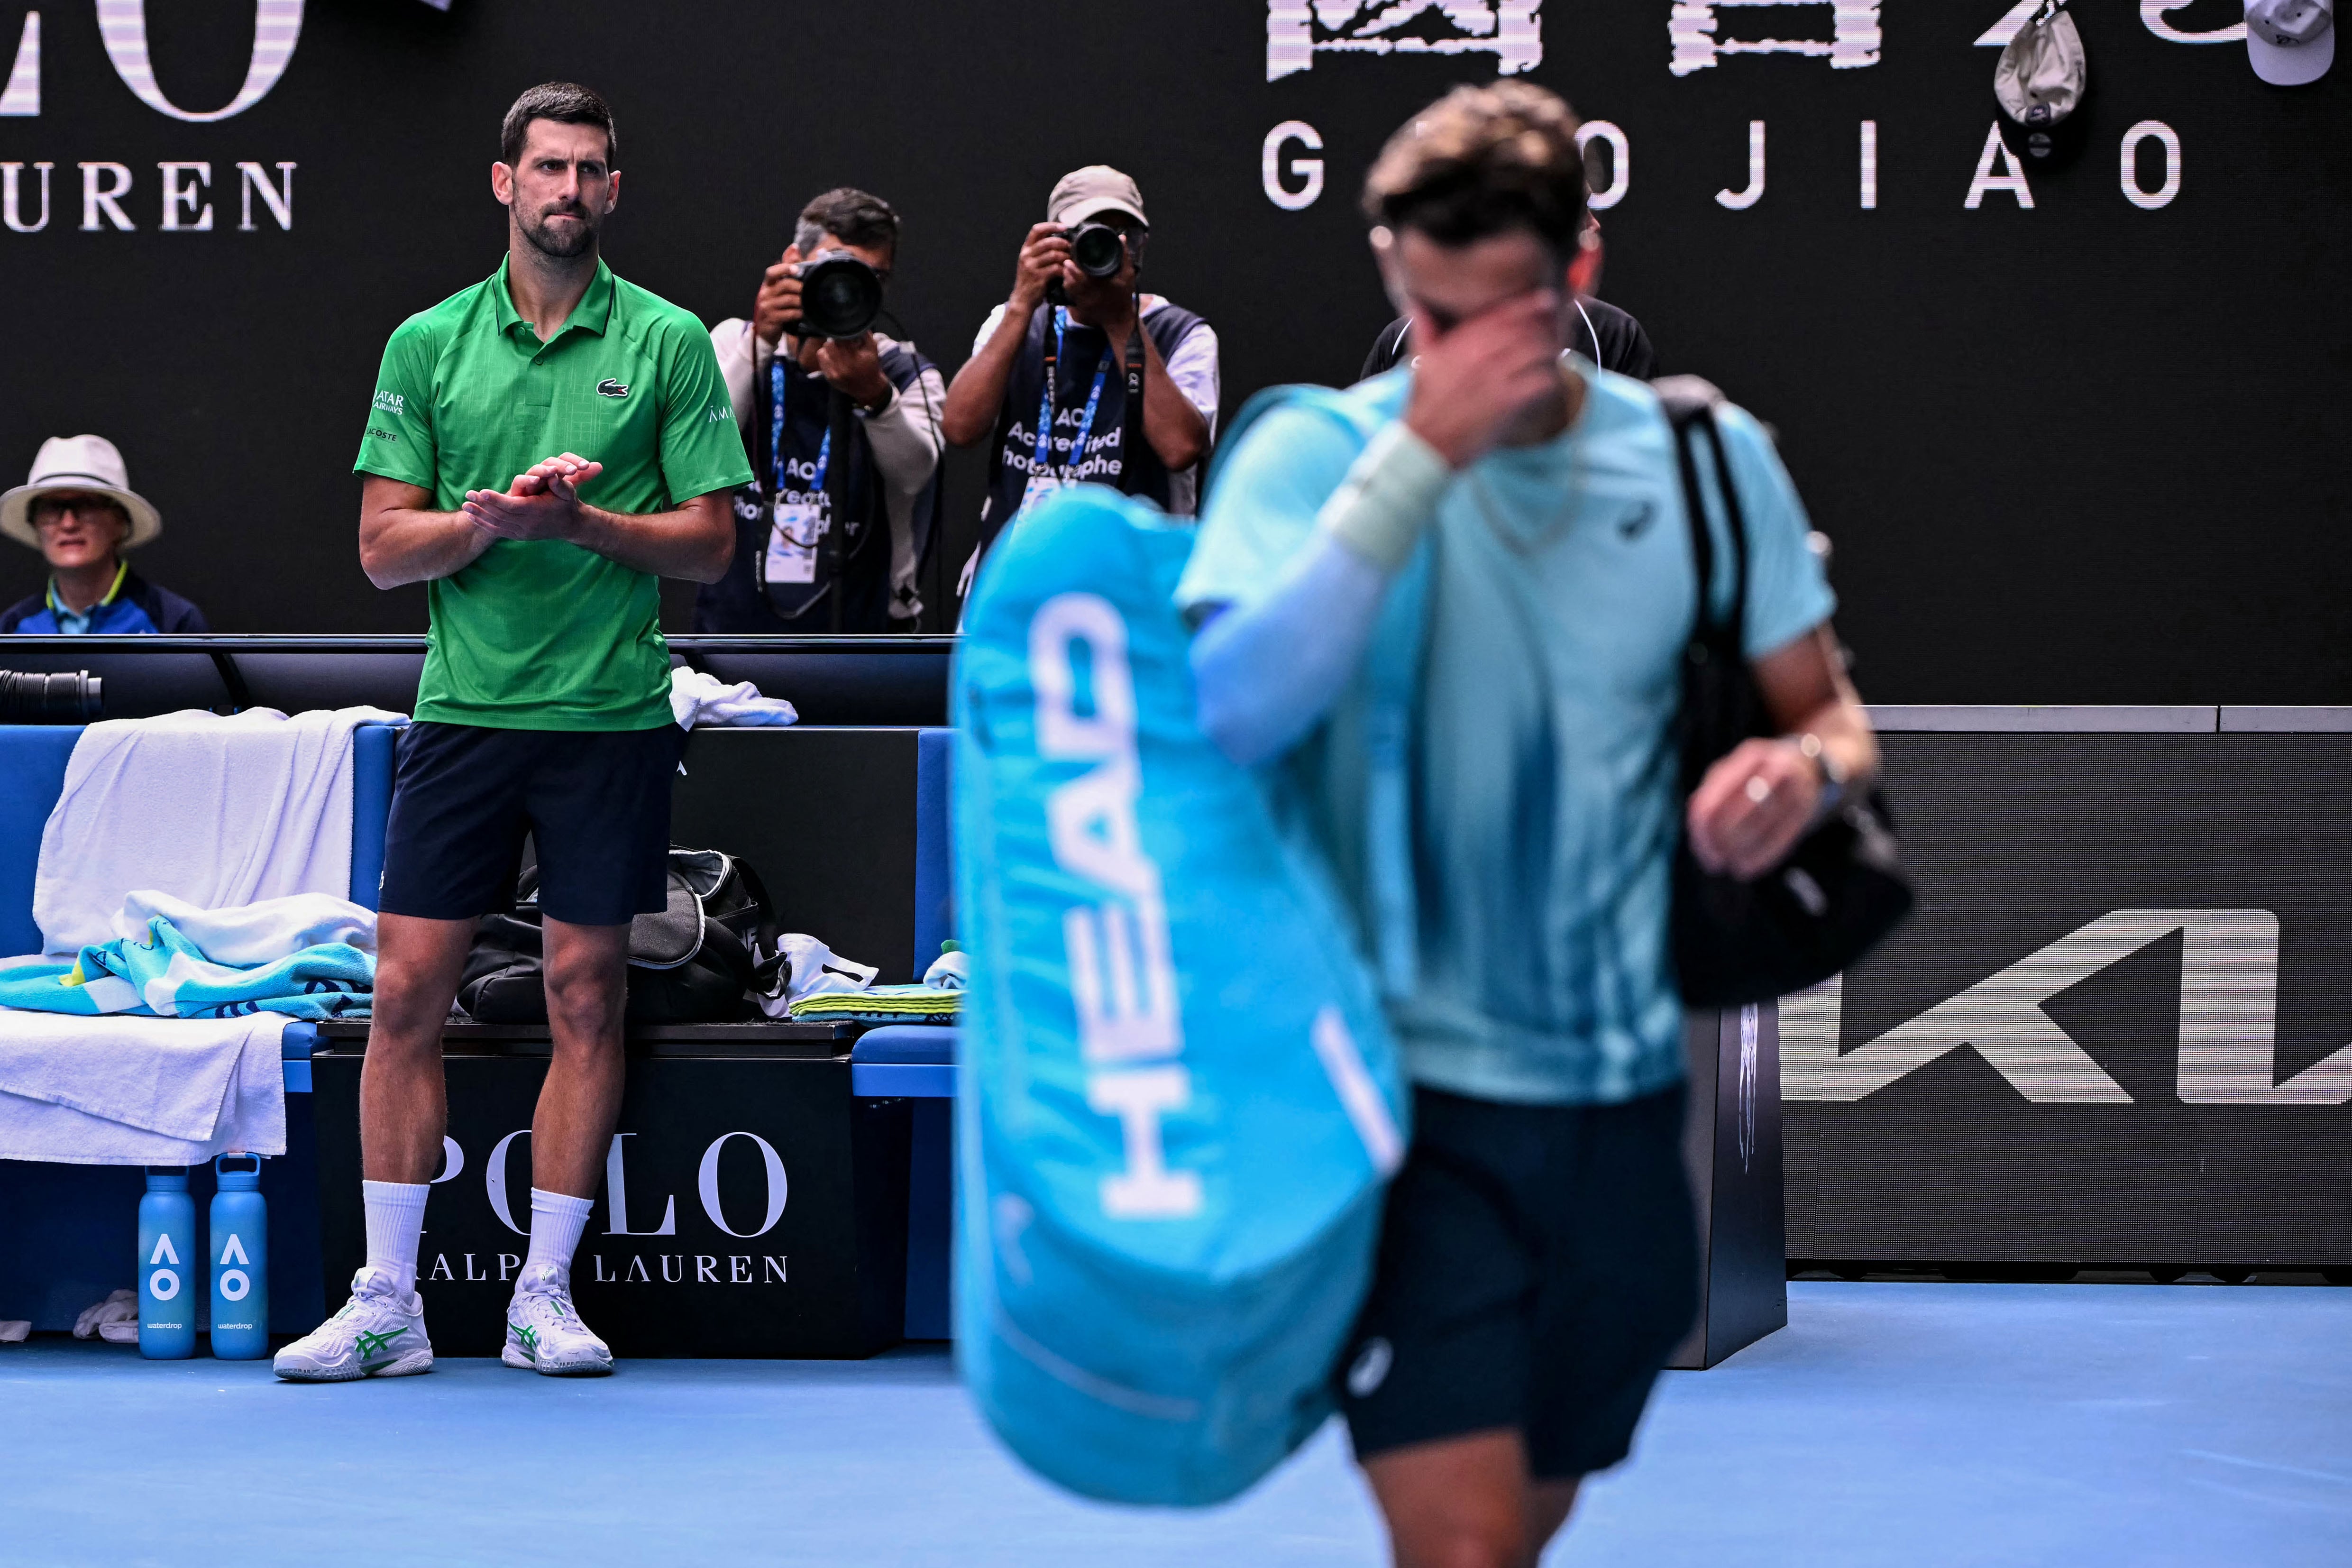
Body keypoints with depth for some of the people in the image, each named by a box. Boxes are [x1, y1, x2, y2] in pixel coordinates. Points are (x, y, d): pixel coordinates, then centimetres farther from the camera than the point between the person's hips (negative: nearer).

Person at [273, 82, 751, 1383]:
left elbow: (708, 541, 0)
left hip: (611, 714, -1)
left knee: (586, 996, 2)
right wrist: (490, 518, -15)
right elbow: (384, 548, 4)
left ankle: (544, 1295, 10)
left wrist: (579, 520, -15)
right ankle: (387, 1302, 5)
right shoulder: (428, 344, 7)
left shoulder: (667, 343, 3)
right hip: (462, 707, 1)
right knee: (408, 991, -2)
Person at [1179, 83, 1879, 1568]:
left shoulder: (1704, 458, 3)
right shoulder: (1320, 451, -6)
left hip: (1622, 1097, 4)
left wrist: (1810, 764, -15)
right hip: (1411, 1096, -4)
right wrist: (1419, 459, -27)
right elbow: (1229, 712, -23)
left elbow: (1832, 714, 11)